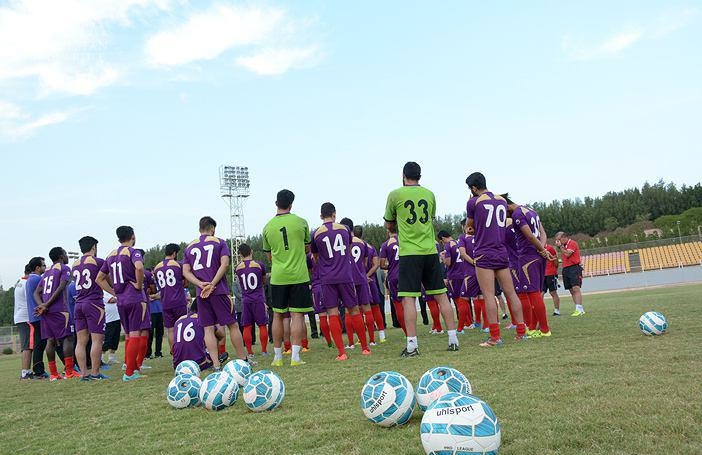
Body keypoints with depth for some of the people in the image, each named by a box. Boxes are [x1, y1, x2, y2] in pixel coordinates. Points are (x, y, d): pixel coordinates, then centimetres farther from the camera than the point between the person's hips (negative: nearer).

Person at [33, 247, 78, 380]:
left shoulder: (46, 273, 22)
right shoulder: (64, 268, 0)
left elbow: (37, 292, 14)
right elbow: (61, 288, -14)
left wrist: (42, 305, -1)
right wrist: (47, 305, -13)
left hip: (46, 311, 7)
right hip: (60, 309, -7)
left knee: (50, 340, 7)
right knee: (67, 338, -5)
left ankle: (53, 373, 7)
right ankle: (69, 372, -8)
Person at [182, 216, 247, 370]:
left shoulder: (189, 247, 13)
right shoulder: (219, 242, 3)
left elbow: (185, 272, 5)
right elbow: (224, 264, -9)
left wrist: (201, 284, -6)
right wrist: (212, 285, -12)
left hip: (201, 294, 3)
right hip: (219, 291, -3)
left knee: (208, 328, 5)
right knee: (232, 325, 4)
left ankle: (216, 365, 0)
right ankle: (243, 361, 8)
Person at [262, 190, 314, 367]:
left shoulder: (267, 227, 3)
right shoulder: (301, 222, -2)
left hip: (277, 277, 2)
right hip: (299, 275, -2)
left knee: (278, 316, 11)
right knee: (297, 315, 0)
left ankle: (277, 357, 17)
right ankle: (295, 357, -4)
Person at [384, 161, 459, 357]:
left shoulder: (395, 195, -1)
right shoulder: (429, 194, 9)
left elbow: (388, 223, 12)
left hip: (409, 253, -4)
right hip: (430, 251, 4)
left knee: (408, 299, -3)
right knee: (441, 295, 9)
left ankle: (412, 345, -6)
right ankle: (453, 339, 12)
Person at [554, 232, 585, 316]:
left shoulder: (572, 243, -4)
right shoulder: (564, 245, 20)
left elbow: (567, 254, -15)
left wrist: (560, 246, -6)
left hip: (574, 268, -9)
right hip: (566, 269, 9)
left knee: (576, 288, -17)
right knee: (571, 290, 4)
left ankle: (579, 309, -23)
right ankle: (579, 310, 6)